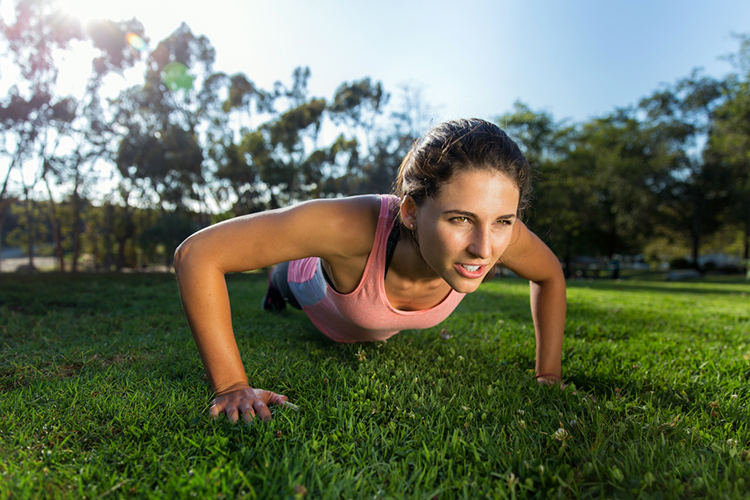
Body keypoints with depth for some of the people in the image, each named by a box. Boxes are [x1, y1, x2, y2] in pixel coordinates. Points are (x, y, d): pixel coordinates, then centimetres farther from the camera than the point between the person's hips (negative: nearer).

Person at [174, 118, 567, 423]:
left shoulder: (501, 232, -41)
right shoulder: (352, 226, -52)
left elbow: (551, 276, -16)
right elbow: (196, 254, -46)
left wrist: (548, 376, -16)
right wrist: (230, 387, -44)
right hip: (322, 288, -3)